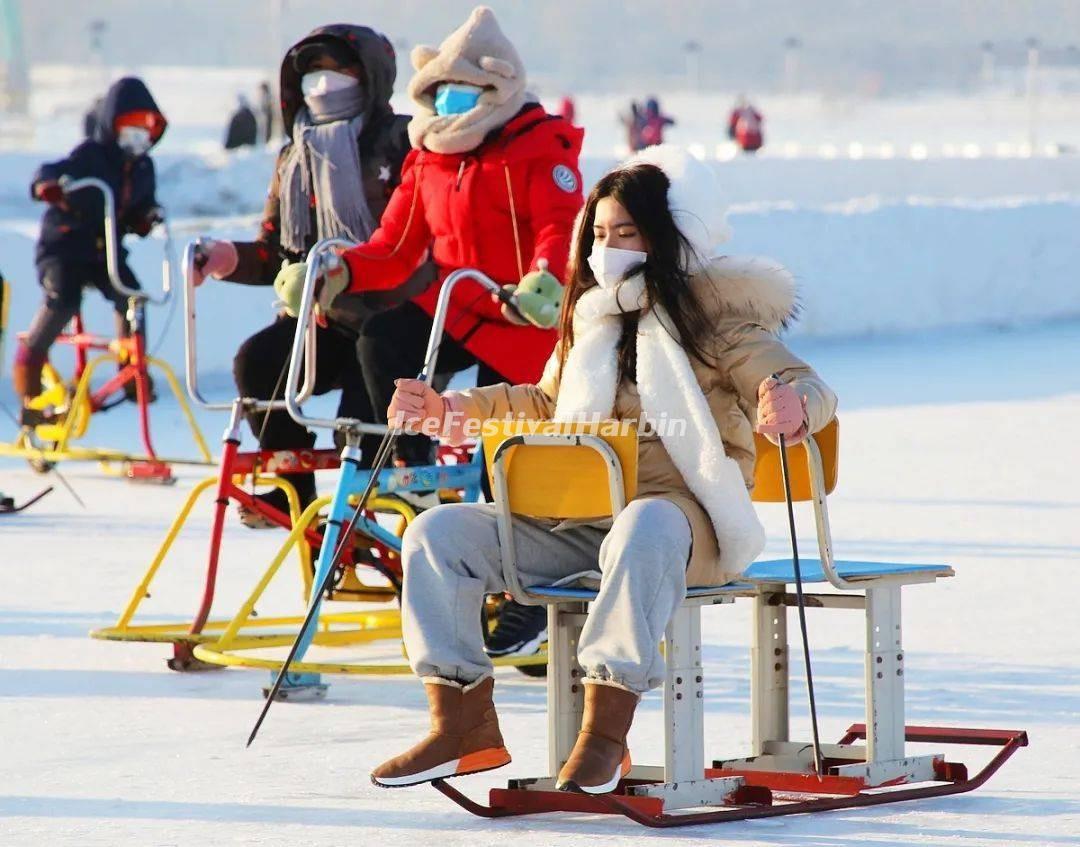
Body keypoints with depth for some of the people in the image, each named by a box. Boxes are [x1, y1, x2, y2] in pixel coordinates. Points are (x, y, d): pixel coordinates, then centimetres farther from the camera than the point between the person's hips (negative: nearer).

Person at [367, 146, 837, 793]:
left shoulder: (713, 315, -1)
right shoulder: (592, 318, 19)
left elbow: (809, 391, -11)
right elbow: (546, 405, 35)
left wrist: (793, 406, -36)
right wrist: (451, 408, 24)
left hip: (678, 510, -7)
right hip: (575, 516, 7)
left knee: (641, 534, -44)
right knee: (438, 532, -11)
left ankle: (605, 733, -42)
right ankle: (465, 722, -14)